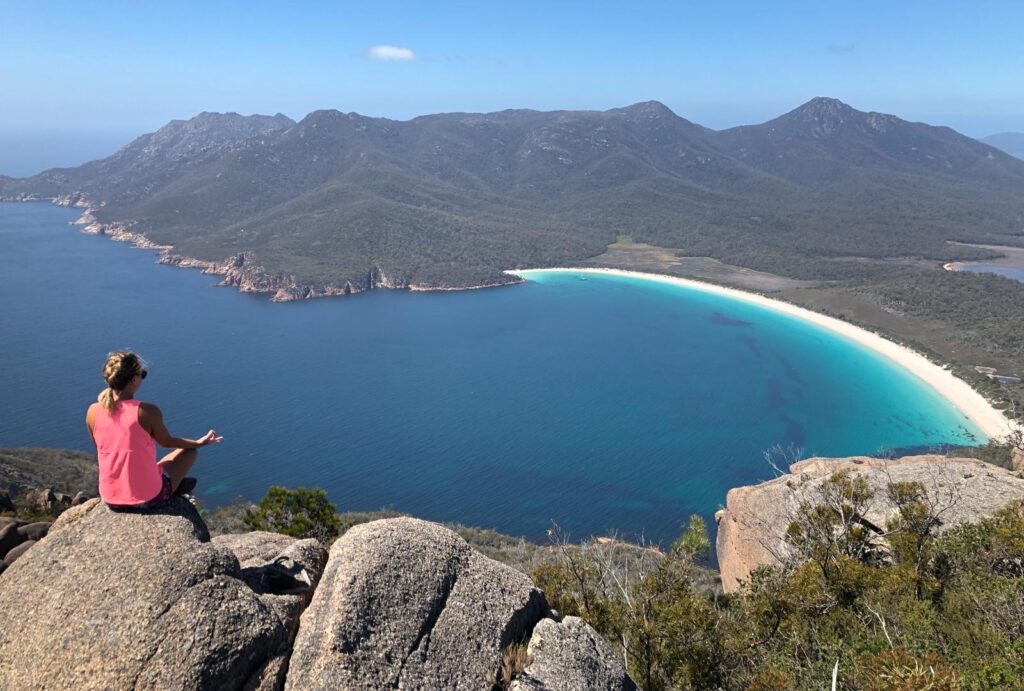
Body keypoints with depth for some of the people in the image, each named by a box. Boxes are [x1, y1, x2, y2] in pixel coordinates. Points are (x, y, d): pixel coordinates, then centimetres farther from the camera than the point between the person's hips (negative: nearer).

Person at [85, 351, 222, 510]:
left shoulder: (92, 412, -10)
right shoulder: (147, 411, -21)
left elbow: (103, 447, 7)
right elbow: (166, 442, -3)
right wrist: (198, 443, 15)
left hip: (110, 499, 5)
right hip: (148, 498, -4)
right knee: (190, 451, 20)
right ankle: (175, 487, 43)